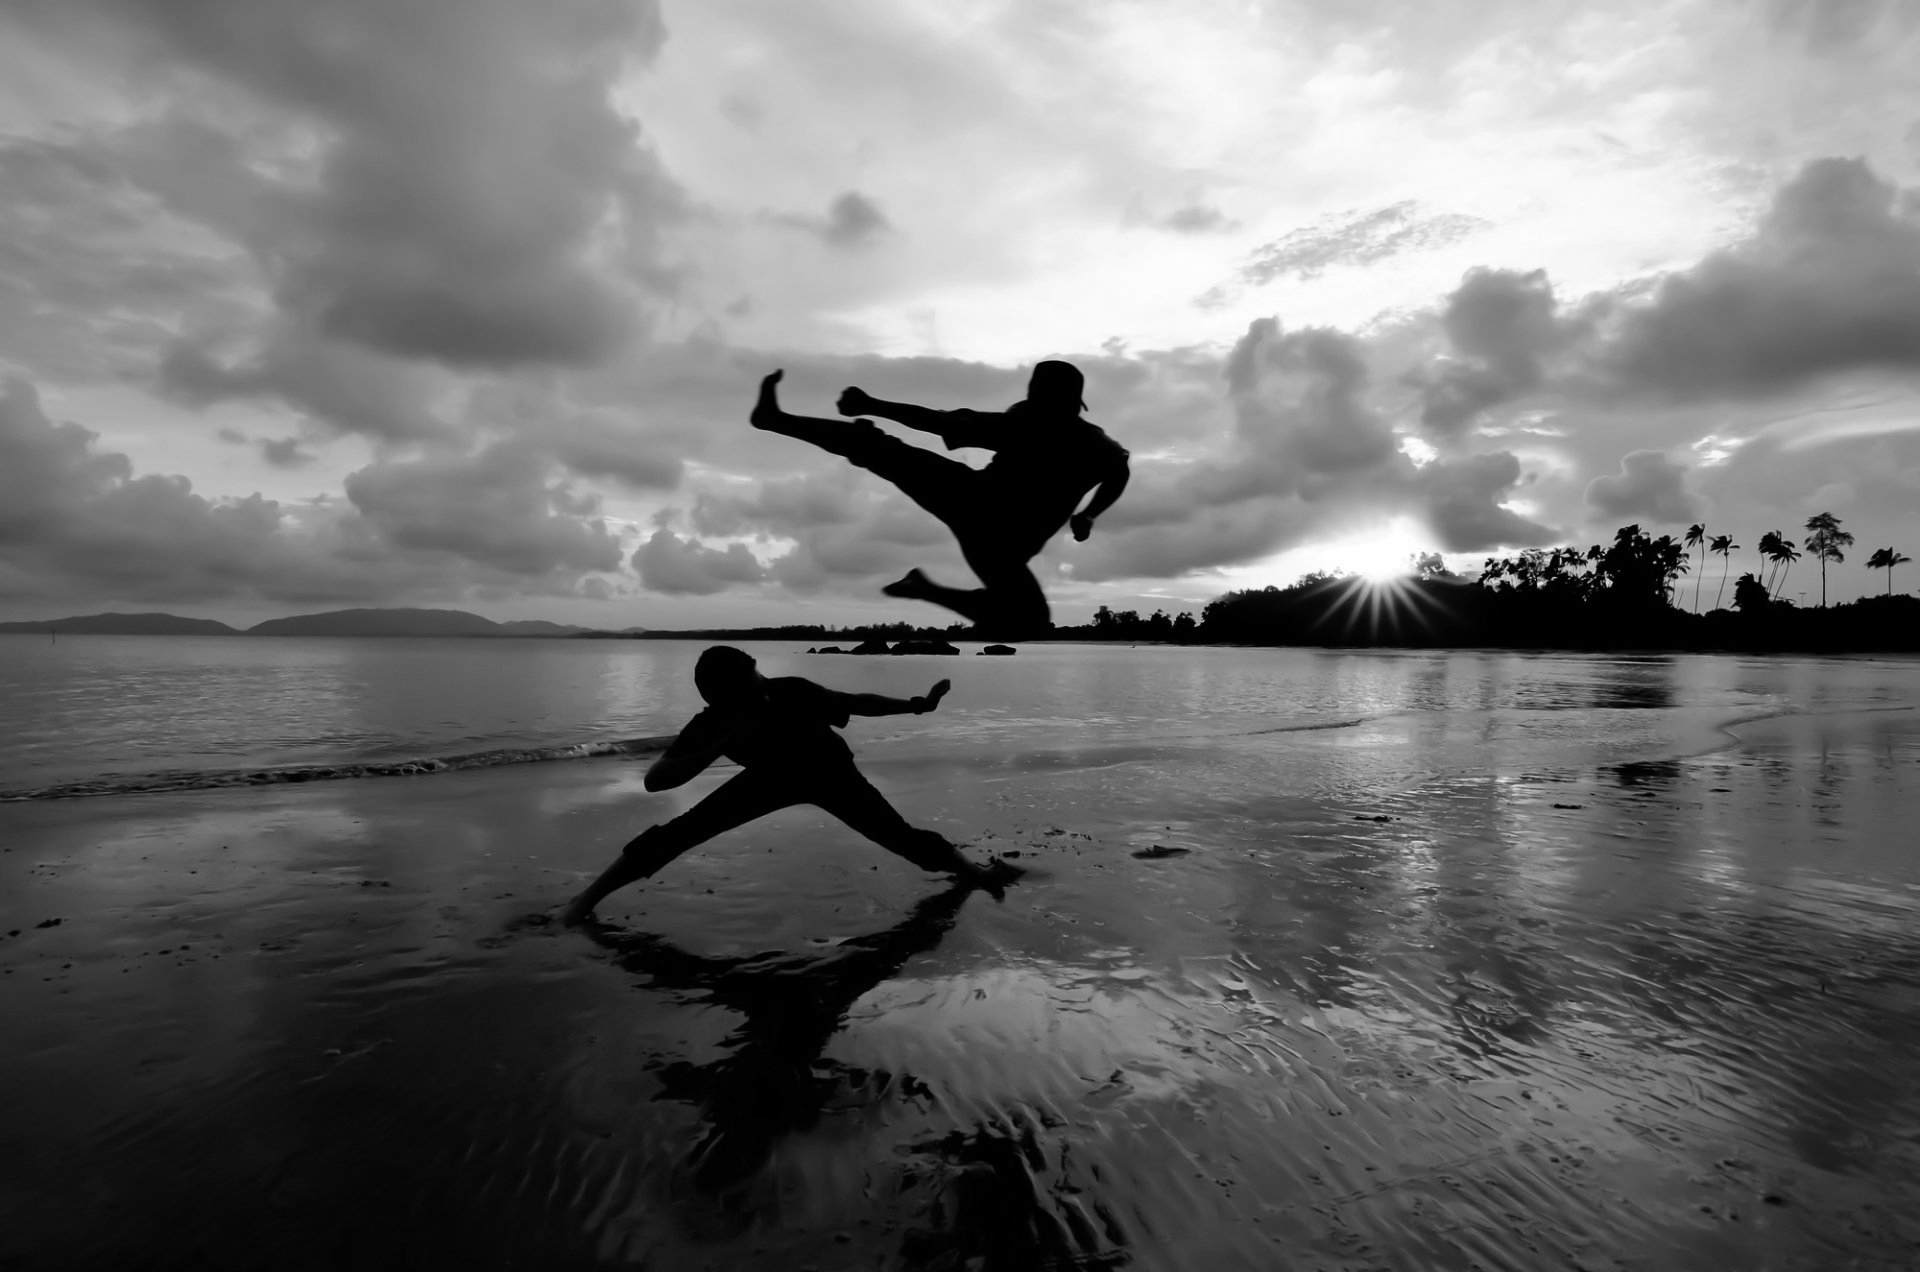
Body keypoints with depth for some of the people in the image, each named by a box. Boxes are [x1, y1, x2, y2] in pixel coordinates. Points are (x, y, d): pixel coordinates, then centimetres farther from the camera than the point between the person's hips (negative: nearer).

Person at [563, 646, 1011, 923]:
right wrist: (724, 743, -50)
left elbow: (858, 702, -23)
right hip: (772, 776, 1)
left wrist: (918, 705, -24)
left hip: (830, 773, -1)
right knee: (680, 832, -9)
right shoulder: (710, 725, -31)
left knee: (902, 837, -12)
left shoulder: (792, 692, -35)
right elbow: (654, 780, -37)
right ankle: (588, 897, 6)